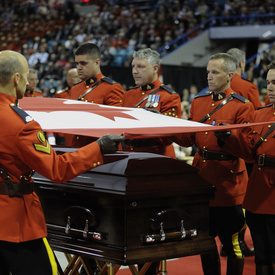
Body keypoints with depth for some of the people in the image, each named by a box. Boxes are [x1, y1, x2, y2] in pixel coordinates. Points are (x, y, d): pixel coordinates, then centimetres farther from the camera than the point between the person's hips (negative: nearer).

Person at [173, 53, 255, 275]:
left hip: (228, 183, -5)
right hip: (201, 177, 5)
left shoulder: (243, 106, -5)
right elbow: (188, 139, 11)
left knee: (231, 241, 3)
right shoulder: (198, 102, 11)